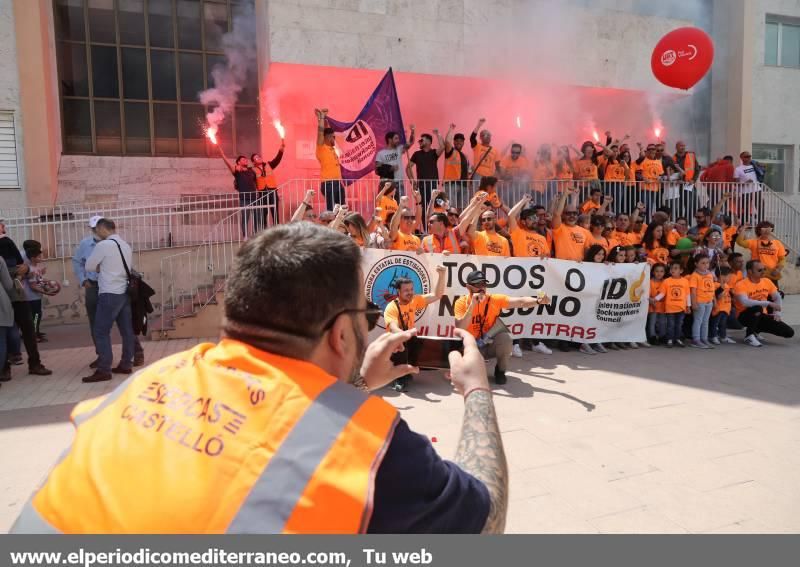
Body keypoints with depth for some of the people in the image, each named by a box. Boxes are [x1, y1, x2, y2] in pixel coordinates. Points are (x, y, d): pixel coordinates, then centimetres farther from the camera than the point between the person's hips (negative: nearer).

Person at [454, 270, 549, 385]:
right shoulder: (461, 303, -12)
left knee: (506, 337, -30)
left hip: (492, 345, 1)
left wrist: (538, 301, -40)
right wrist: (472, 305, -32)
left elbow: (521, 302, -20)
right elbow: (459, 329, -25)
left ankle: (500, 371, -3)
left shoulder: (494, 299, -11)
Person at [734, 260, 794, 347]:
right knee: (757, 308, -40)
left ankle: (756, 330, 14)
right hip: (745, 316, -6)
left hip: (761, 316, 6)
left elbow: (777, 298, 14)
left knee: (789, 332, -6)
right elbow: (745, 302, -34)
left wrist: (777, 313, 1)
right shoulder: (741, 285, -18)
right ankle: (749, 335, -19)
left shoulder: (767, 281, 3)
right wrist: (768, 303, -34)